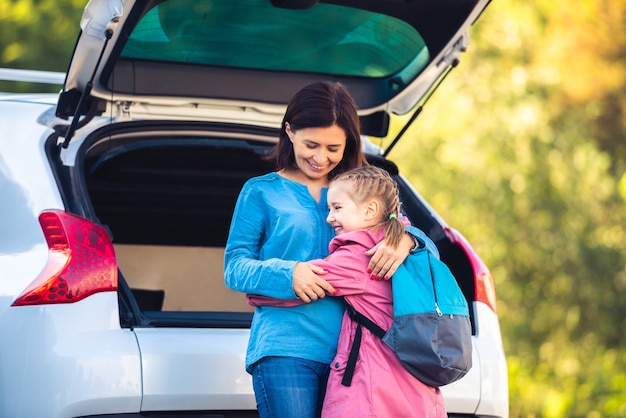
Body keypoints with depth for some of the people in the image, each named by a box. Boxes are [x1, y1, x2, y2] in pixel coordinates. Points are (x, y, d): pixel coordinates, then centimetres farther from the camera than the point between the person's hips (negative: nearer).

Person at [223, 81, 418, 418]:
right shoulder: (261, 192, 9)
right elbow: (234, 266, 2)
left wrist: (404, 239, -9)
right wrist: (287, 274, -16)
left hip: (346, 349, 4)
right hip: (285, 349, -4)